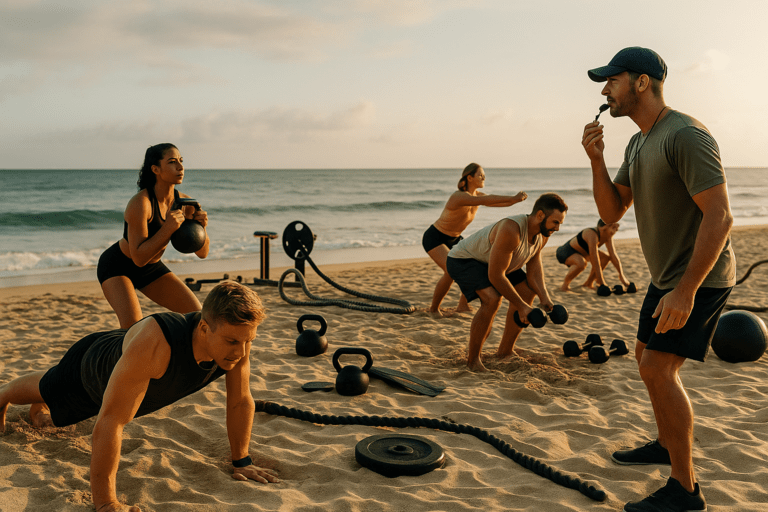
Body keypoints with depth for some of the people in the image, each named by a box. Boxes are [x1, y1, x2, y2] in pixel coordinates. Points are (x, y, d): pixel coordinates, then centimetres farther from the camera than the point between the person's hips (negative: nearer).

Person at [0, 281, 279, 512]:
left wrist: (241, 461, -14)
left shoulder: (238, 337, -37)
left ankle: (38, 407, 72)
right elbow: (111, 421, -53)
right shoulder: (153, 344, -54)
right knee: (44, 389, 32)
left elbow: (241, 401, -21)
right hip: (92, 369, -5)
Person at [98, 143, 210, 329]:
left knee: (196, 313, -2)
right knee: (133, 324, -28)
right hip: (117, 267, -6)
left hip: (151, 268, 6)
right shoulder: (140, 203, -31)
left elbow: (202, 252, -8)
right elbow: (139, 257, -31)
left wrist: (201, 226, -27)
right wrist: (168, 228, -40)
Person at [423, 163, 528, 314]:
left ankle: (462, 305, 7)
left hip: (453, 239, 9)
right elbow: (486, 201, -44)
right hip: (434, 238, -9)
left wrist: (514, 199, -35)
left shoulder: (477, 195, -3)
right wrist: (513, 198, -50)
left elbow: (503, 202, -13)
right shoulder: (459, 196, -29)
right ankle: (434, 309, -7)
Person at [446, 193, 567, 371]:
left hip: (489, 261, 10)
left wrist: (544, 296, -14)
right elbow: (495, 276, -35)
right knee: (492, 299, -30)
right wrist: (521, 306, -27)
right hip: (463, 259, -9)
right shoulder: (511, 231, -38)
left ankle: (505, 351, 17)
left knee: (527, 291, 6)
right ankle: (472, 359, -13)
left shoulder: (543, 233, -10)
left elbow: (534, 266, 2)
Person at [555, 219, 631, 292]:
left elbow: (614, 255, -4)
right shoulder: (592, 235, -34)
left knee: (606, 257, 4)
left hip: (577, 251, 10)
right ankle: (565, 284, -14)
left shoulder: (608, 236, -8)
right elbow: (595, 261, -36)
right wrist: (602, 284, -34)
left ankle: (588, 283, 10)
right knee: (582, 263, -39)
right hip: (564, 252, -10)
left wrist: (621, 276, -9)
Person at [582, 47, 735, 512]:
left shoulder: (686, 136, -22)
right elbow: (612, 211, 8)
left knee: (657, 368, -14)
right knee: (649, 357, 20)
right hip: (668, 275, 10)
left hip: (700, 277, -10)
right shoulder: (638, 144, 8)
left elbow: (720, 216, -28)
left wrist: (685, 291, -30)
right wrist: (596, 160, -7)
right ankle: (668, 444, 41)